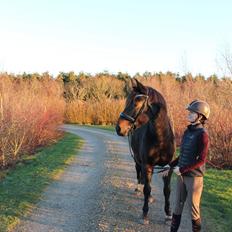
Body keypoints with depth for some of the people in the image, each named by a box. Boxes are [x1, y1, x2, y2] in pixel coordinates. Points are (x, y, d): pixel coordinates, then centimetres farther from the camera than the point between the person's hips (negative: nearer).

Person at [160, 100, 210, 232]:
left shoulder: (203, 134, -16)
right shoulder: (188, 131, 6)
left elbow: (201, 160, -19)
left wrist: (182, 169, -20)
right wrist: (171, 166, 10)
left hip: (194, 176, -7)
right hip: (182, 175, 7)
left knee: (193, 206, 6)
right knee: (178, 205, 16)